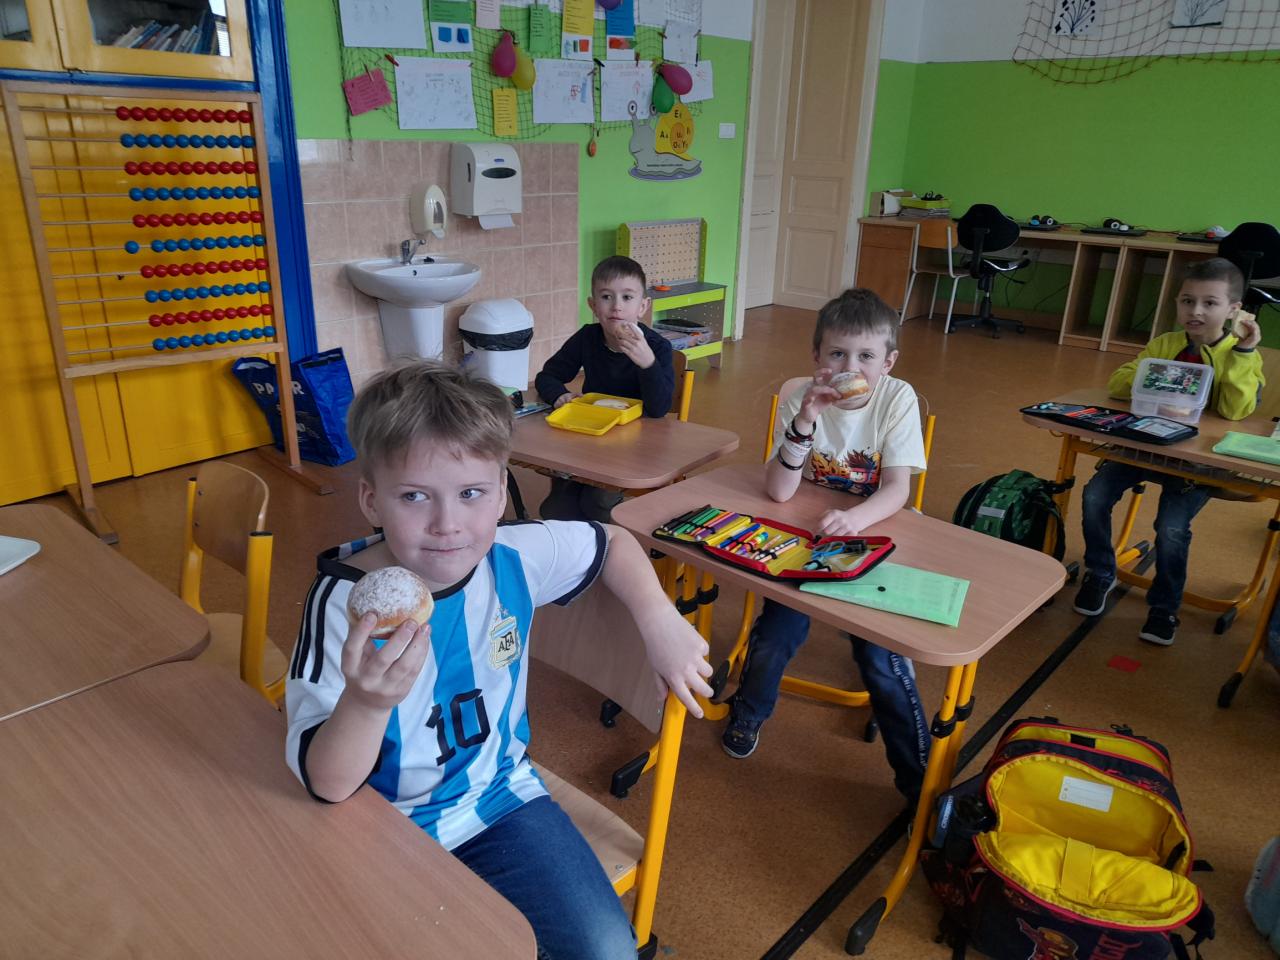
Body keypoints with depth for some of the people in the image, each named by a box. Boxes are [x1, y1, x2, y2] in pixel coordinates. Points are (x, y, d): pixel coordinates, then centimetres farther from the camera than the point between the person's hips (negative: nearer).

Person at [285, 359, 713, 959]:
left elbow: (611, 544, 7)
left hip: (499, 794, 3)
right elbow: (326, 785, -24)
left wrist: (660, 623, -7)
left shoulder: (514, 557, -14)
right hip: (387, 826, -2)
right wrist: (366, 702, -45)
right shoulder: (345, 599, -23)